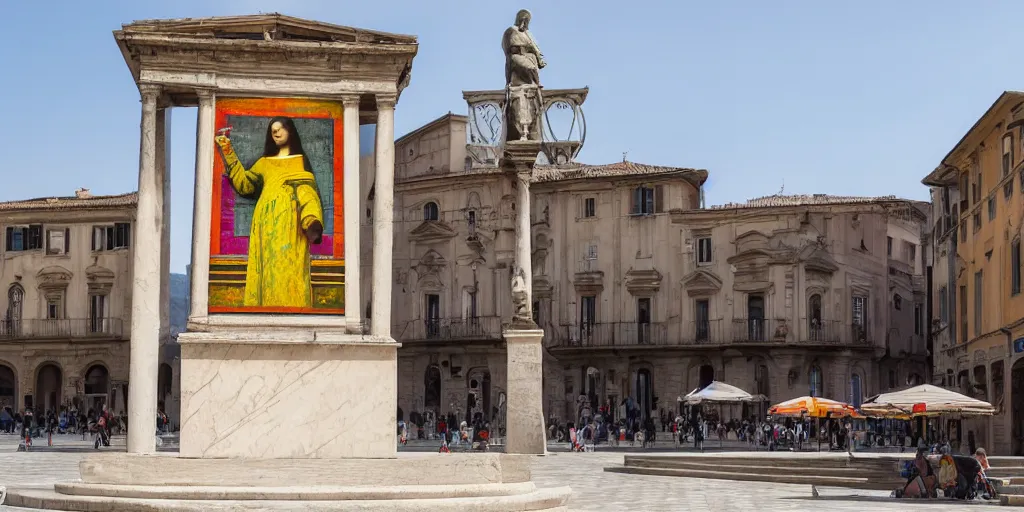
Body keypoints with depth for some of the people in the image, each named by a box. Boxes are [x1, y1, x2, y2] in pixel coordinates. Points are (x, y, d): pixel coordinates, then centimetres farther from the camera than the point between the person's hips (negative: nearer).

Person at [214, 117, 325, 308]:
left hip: (290, 221, -3)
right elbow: (244, 184, 13)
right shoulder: (264, 162, 24)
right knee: (268, 267, -5)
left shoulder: (301, 160, 15)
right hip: (267, 221, 3)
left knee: (290, 267, -13)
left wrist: (312, 222, -17)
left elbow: (308, 189, 1)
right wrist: (228, 153, 9)